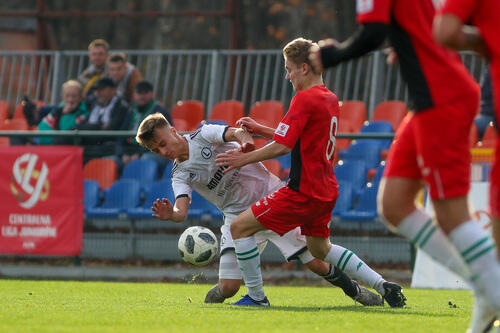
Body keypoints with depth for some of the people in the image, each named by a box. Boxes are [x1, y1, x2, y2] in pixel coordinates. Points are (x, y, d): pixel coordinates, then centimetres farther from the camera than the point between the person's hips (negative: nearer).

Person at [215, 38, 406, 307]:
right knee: (320, 249, 26)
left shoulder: (305, 99, -15)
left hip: (304, 191, -9)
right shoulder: (330, 98, 13)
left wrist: (242, 159, -9)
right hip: (326, 189, 9)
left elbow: (282, 147, -20)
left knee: (240, 227, -3)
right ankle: (383, 286, 19)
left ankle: (256, 296, 0)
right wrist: (260, 130, 20)